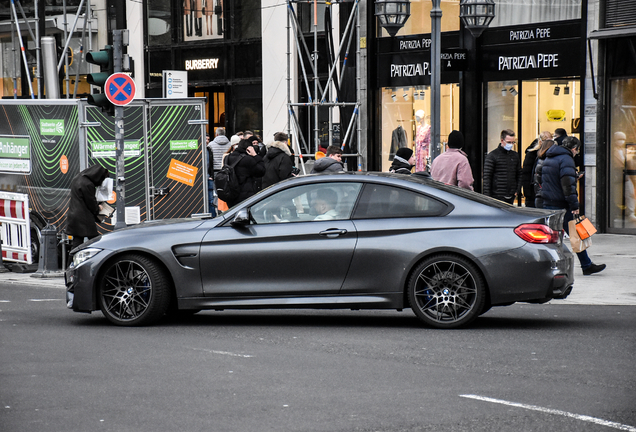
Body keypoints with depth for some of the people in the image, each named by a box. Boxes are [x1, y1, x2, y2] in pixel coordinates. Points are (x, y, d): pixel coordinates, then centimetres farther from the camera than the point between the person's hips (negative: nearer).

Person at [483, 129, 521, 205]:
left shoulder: (515, 155, 13)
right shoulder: (492, 155, -4)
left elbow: (519, 174, 21)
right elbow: (486, 177, -6)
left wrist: (517, 190, 8)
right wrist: (487, 196, -11)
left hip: (511, 197, 5)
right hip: (497, 197, -5)